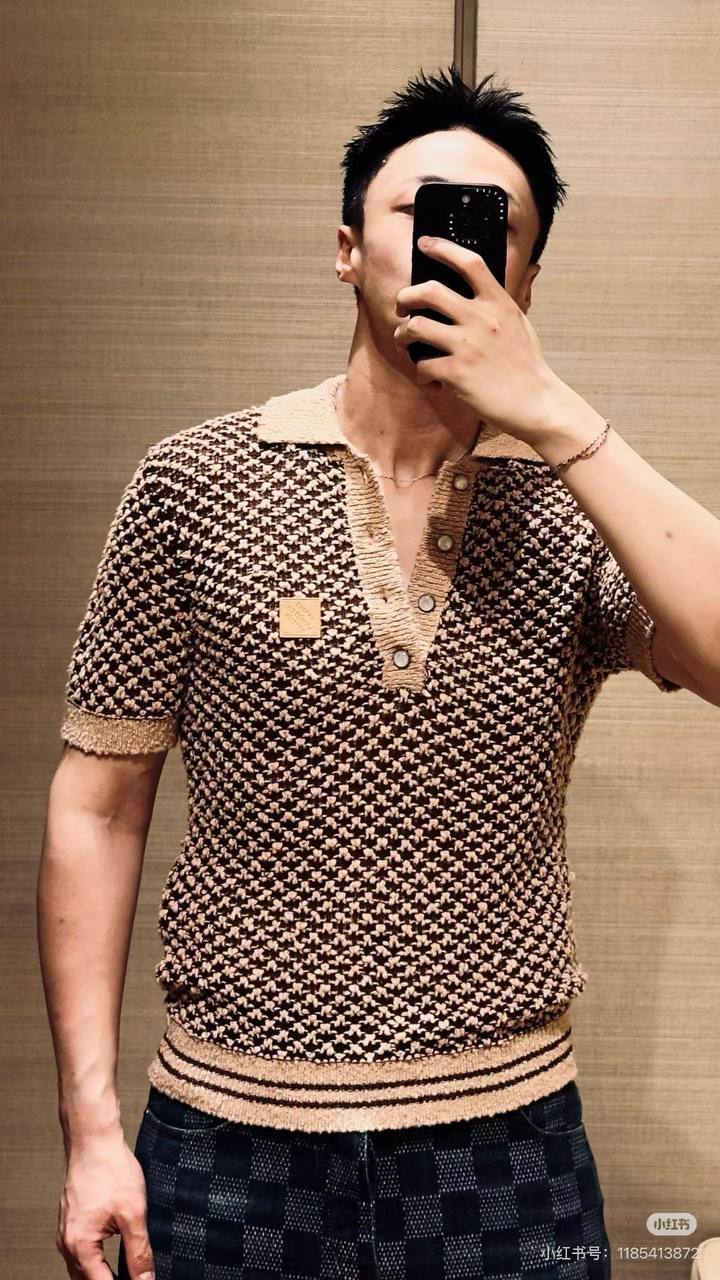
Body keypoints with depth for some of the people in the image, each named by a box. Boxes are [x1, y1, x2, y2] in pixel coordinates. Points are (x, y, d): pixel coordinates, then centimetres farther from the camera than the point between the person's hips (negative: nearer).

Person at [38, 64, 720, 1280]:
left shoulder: (582, 507, -2)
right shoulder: (197, 484, -4)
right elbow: (99, 806, -2)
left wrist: (556, 412, -21)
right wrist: (91, 1127, -4)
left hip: (509, 1139, 1)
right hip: (226, 1143, 0)